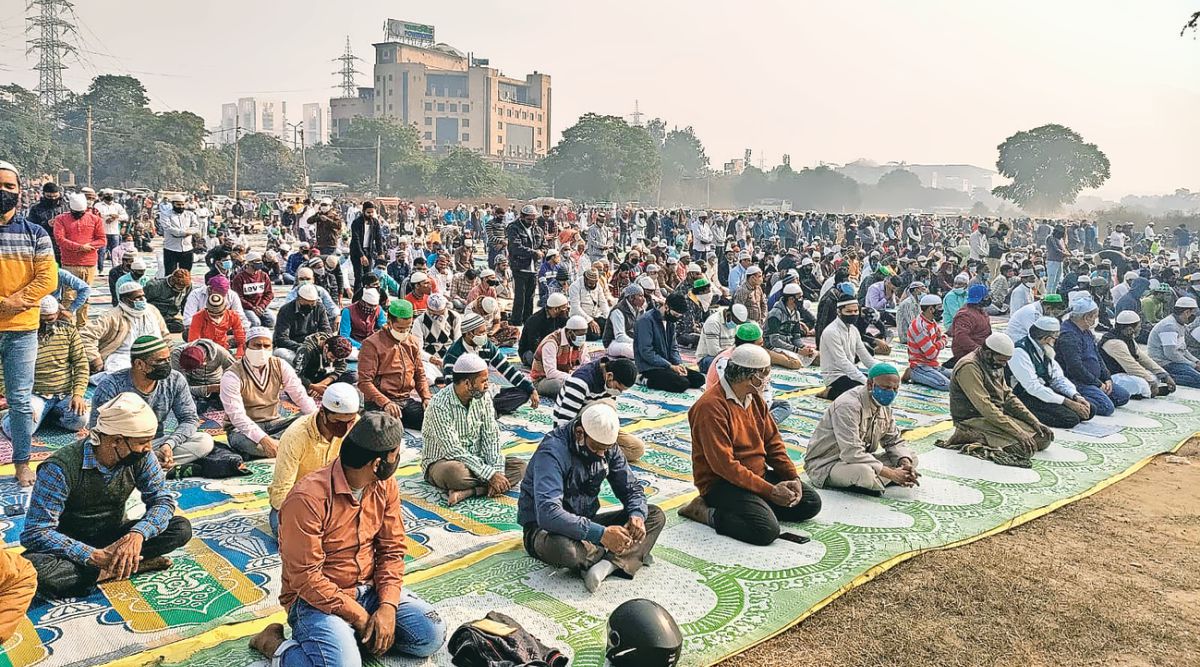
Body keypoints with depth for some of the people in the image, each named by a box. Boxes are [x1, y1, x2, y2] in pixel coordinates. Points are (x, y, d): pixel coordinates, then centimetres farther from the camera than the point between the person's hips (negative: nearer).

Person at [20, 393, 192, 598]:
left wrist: (138, 534, -32)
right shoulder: (60, 468, -26)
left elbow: (162, 499, -11)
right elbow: (35, 533, -27)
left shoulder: (141, 457, -13)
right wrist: (94, 556, -37)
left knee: (181, 528, -19)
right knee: (33, 567, -37)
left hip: (116, 538, 3)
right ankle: (133, 565, -24)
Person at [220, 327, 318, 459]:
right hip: (243, 428, -4)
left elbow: (300, 395, -7)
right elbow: (237, 415, -25)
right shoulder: (232, 376, -15)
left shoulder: (279, 366, -1)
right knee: (240, 440, -39)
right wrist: (263, 439, -39)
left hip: (273, 423, 4)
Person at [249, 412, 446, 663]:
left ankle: (350, 638, 4)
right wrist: (359, 617, -19)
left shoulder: (385, 485, -4)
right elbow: (306, 577, -22)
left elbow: (392, 550, 0)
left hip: (370, 589, 6)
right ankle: (277, 645, -2)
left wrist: (388, 606, -14)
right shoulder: (308, 498, -24)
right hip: (317, 597, -6)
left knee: (432, 634, -11)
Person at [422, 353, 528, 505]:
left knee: (519, 466, -15)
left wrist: (497, 470, -20)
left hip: (476, 459, 7)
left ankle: (465, 492, -27)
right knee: (455, 472, -42)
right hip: (442, 461, -7)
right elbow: (454, 451, -26)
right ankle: (487, 487, -18)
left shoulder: (484, 397, -3)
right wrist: (490, 475, -29)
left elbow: (491, 436, -4)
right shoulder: (440, 405, -23)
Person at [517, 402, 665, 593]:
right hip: (542, 526, -6)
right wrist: (601, 533, -42)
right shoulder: (553, 451, -26)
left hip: (586, 522, 7)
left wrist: (637, 515, -20)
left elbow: (631, 488, 3)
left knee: (656, 515, -8)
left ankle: (608, 564, -29)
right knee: (564, 548, -43)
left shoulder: (608, 447, -4)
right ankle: (627, 556, -14)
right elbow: (548, 514, -38)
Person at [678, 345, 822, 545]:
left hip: (758, 474, 9)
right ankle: (707, 512, -8)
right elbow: (724, 464, -25)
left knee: (811, 502, 4)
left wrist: (793, 477, -4)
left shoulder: (754, 397, 6)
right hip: (721, 483, -9)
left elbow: (773, 441, 11)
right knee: (767, 530, -27)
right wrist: (769, 491, -24)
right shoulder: (712, 406, -22)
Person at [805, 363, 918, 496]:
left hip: (860, 460, 9)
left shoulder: (884, 405, 3)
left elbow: (894, 441, 9)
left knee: (910, 458, 1)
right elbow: (852, 453, -33)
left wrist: (906, 464, -14)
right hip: (826, 464, -9)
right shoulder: (848, 406, -26)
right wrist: (891, 473, -31)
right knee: (864, 472, -39)